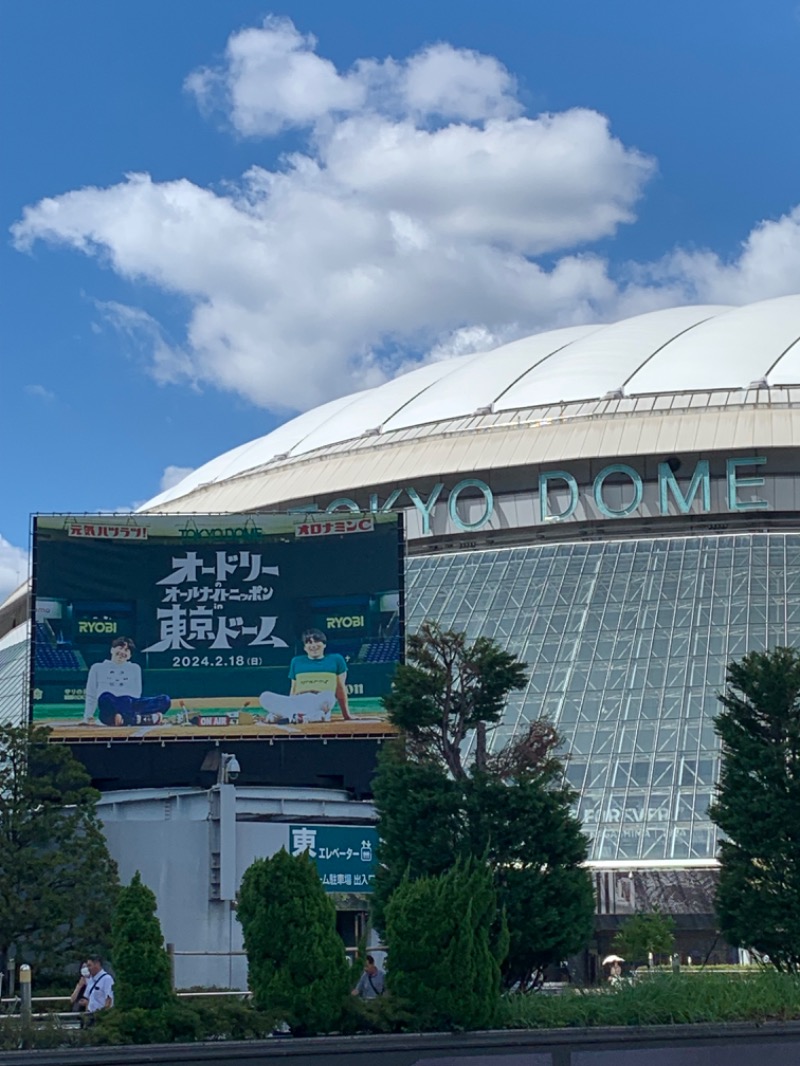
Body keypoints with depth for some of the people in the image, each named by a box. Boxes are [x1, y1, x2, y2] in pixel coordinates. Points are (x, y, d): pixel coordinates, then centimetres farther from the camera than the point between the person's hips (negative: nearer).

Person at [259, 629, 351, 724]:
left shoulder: (336, 660, 15)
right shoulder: (296, 661, 21)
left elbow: (340, 690, 15)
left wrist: (346, 715, 13)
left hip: (319, 704, -3)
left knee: (327, 696, -40)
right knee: (265, 697, -25)